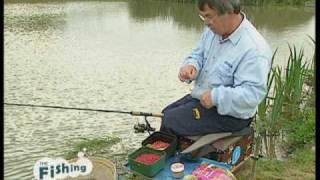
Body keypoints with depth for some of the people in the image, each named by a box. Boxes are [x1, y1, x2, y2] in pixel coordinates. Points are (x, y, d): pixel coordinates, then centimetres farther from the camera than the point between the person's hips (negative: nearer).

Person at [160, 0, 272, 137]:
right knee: (165, 114, 12)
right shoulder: (214, 30, 0)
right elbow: (198, 54, 13)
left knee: (170, 122, -13)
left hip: (230, 114, -9)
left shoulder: (254, 49, -27)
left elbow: (253, 92, -31)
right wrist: (190, 65, -10)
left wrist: (215, 96, -33)